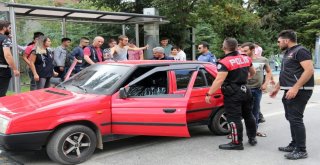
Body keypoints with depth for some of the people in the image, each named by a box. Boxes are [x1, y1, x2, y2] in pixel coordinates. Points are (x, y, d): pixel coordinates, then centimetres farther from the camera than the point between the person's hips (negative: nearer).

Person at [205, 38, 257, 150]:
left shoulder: (225, 62, -17)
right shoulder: (246, 58, 6)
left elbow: (219, 80, -26)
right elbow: (253, 73, 21)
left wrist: (209, 94, -23)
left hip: (232, 94, -8)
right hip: (245, 90, 8)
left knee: (234, 118, -1)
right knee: (248, 115, 19)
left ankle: (237, 143, 4)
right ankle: (252, 138, 32)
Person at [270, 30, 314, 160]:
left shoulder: (300, 51, -12)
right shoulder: (288, 53, 18)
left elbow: (309, 70, -22)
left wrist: (295, 88, -27)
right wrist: (277, 88, 27)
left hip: (299, 91, -10)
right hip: (289, 91, 10)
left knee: (295, 119, -9)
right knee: (291, 118, 14)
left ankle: (301, 150, -2)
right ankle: (294, 144, 24)